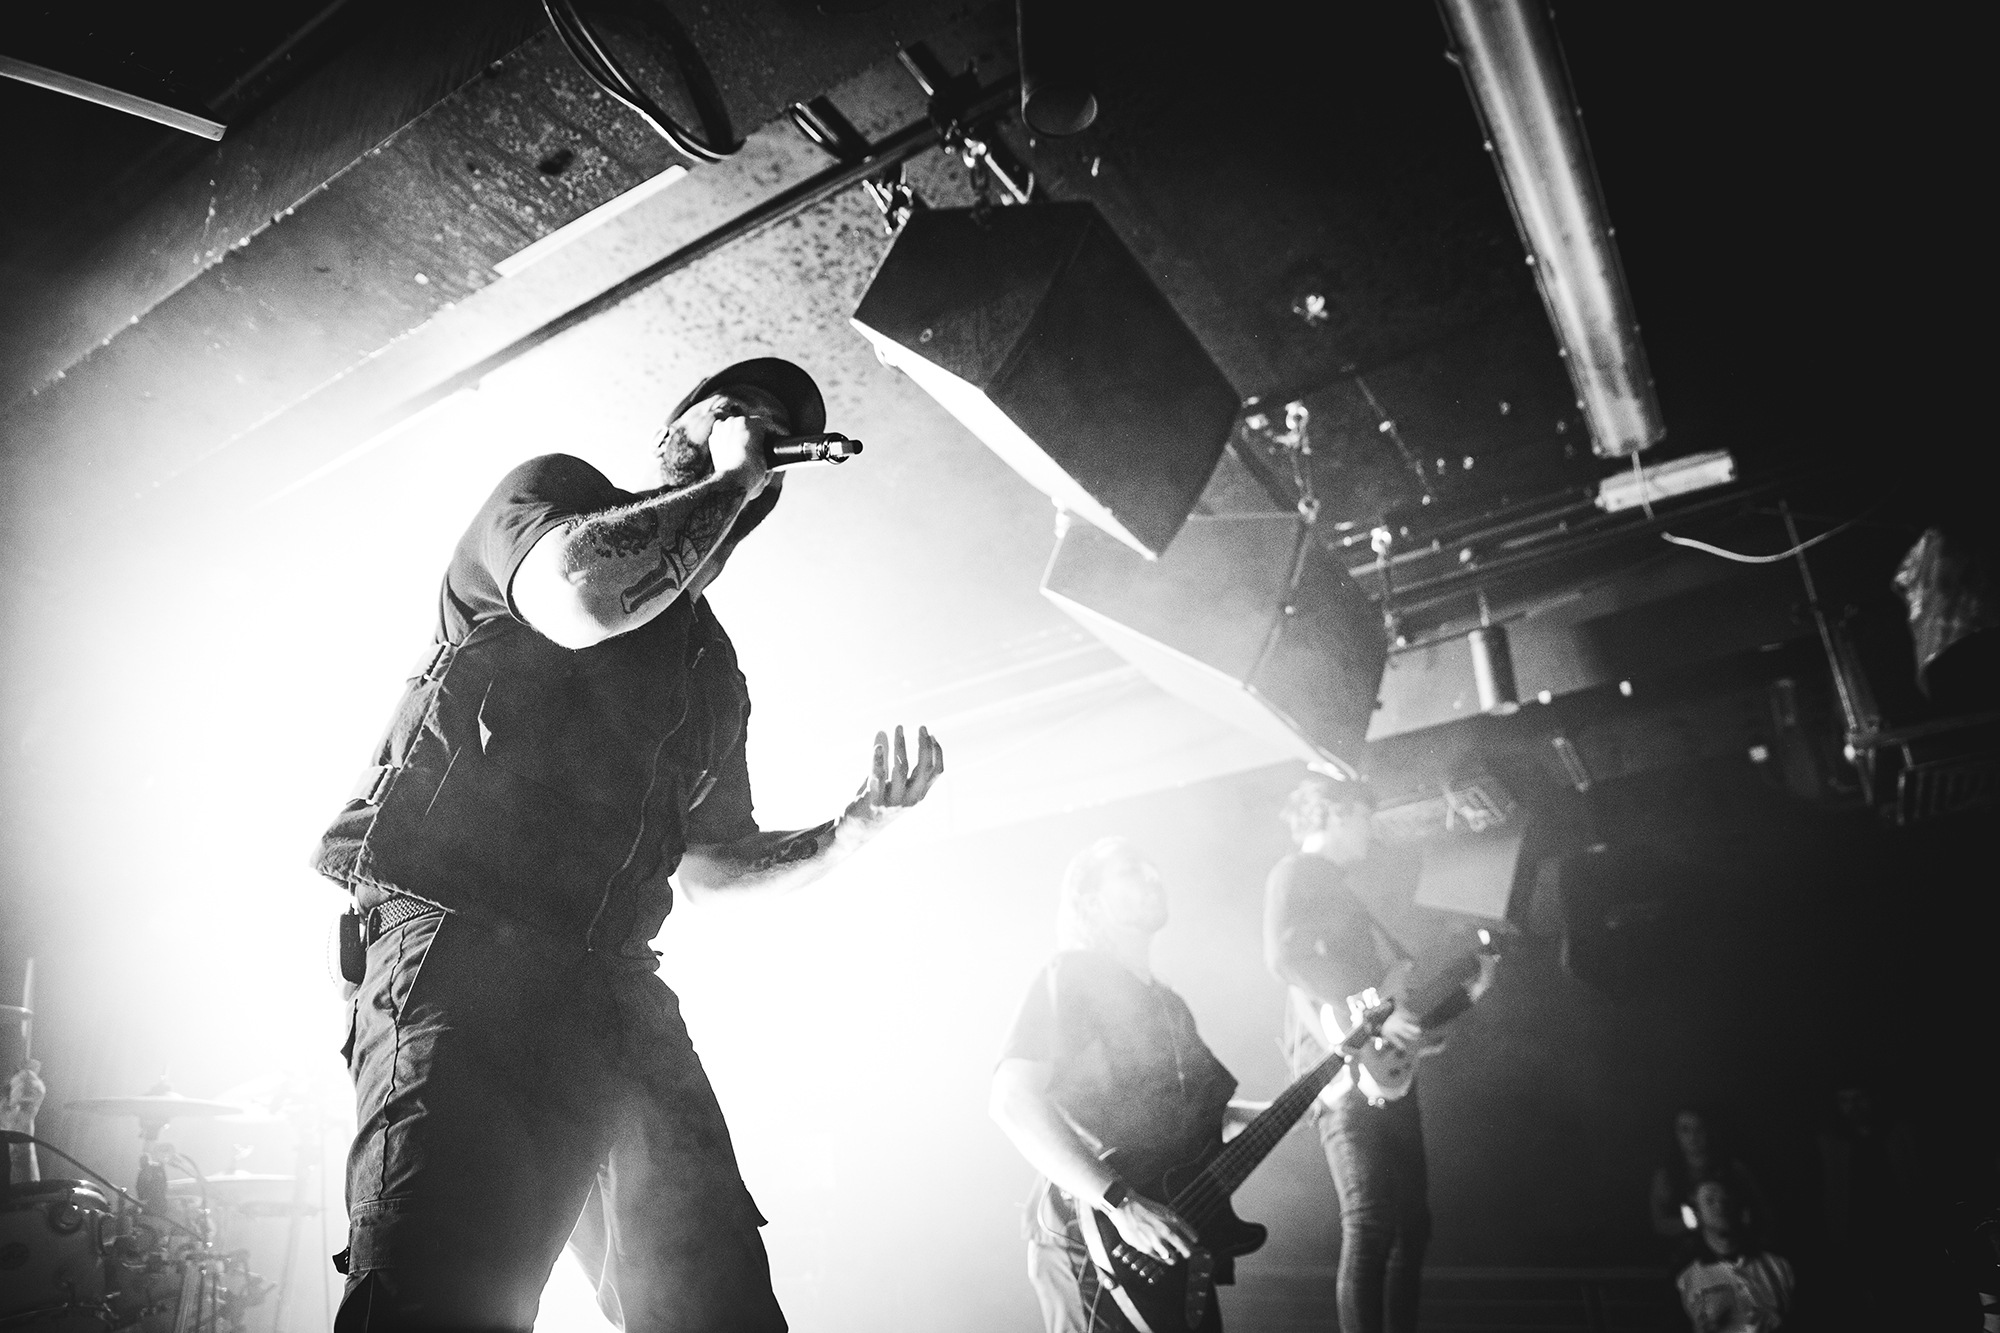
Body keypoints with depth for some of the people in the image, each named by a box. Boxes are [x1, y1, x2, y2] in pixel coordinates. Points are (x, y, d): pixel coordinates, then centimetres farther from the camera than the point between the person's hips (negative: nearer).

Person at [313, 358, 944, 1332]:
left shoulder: (715, 673, 24)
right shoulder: (552, 487, 8)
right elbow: (584, 598, -18)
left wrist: (853, 827, 9)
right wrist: (730, 479, -2)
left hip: (616, 986, 6)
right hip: (464, 946, -6)